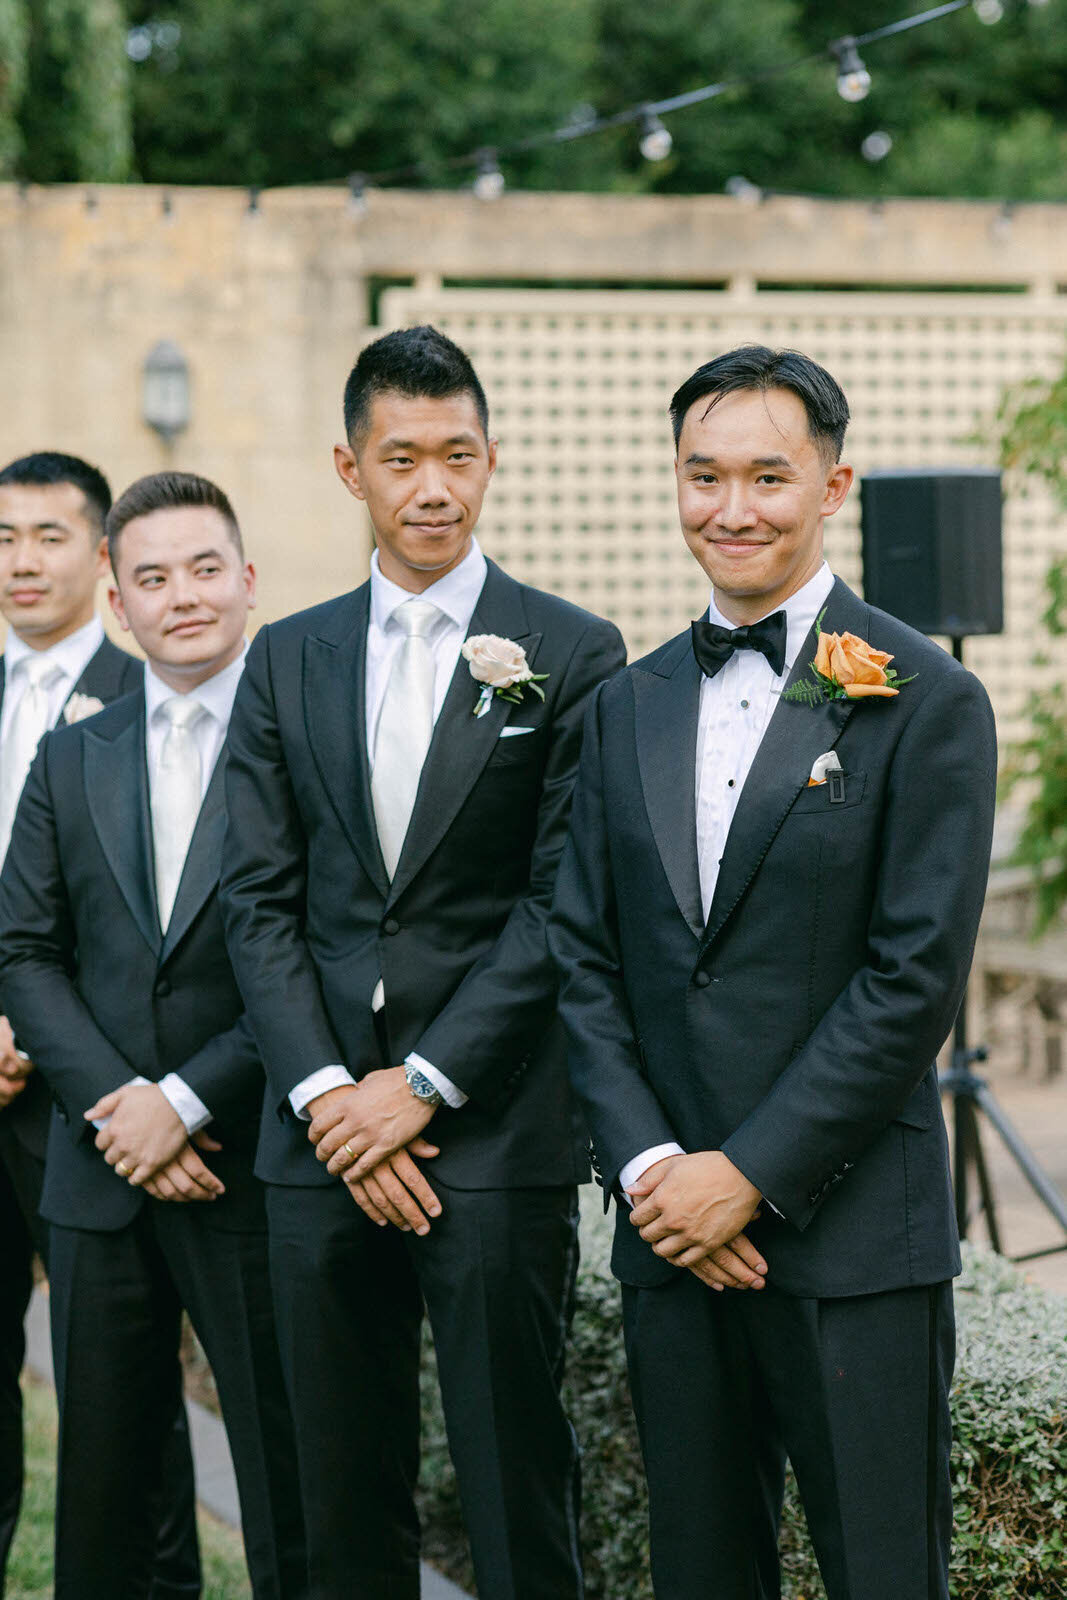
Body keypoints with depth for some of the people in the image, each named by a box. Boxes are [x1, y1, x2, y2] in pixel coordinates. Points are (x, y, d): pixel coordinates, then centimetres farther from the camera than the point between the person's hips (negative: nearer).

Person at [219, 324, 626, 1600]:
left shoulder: (572, 657, 1)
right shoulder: (286, 660, 12)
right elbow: (259, 902, 6)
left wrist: (422, 1086, -11)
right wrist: (325, 1098, -6)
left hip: (497, 1128, -3)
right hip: (321, 1140, 4)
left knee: (514, 1487, 0)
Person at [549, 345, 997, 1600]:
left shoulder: (923, 703, -4)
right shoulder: (629, 707, 12)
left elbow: (918, 976, -10)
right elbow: (586, 960, 9)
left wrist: (750, 1172, -13)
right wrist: (647, 1164, -6)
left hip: (851, 1230, -5)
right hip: (671, 1223, 5)